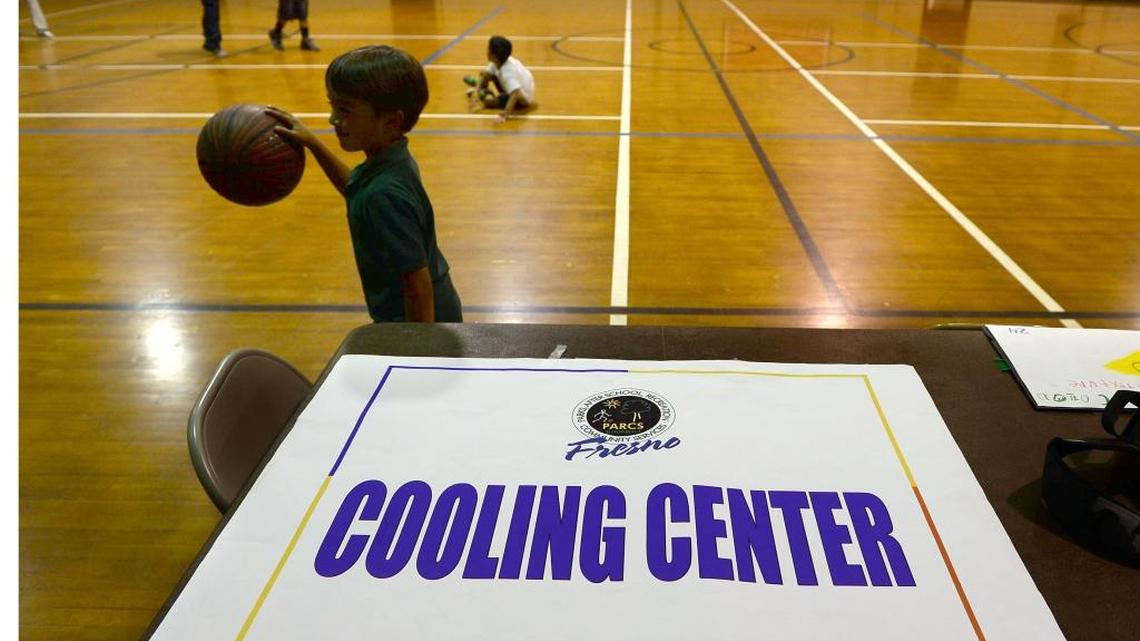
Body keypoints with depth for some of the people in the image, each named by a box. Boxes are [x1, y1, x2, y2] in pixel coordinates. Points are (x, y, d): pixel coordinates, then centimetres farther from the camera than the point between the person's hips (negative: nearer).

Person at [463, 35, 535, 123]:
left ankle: (486, 94, 11)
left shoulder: (508, 73, -39)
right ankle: (480, 84, 36)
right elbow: (486, 74, -5)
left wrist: (505, 114, -54)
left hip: (522, 99, -8)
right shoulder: (499, 61, -15)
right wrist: (477, 89, -17)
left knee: (488, 100, -24)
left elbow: (515, 94, -48)